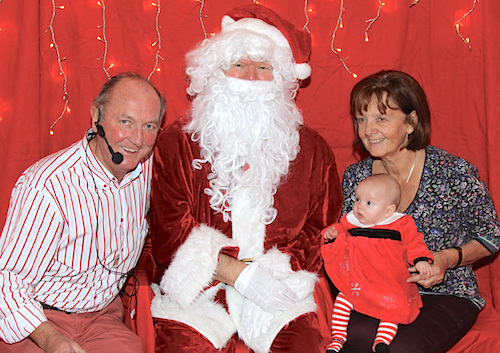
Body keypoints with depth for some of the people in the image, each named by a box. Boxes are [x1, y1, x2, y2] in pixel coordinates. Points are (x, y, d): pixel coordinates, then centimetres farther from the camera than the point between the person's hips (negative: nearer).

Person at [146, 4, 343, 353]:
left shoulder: (310, 149, 7)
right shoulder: (176, 143, 1)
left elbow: (322, 231, 9)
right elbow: (170, 234, -4)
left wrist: (274, 271, -8)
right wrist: (243, 274, -13)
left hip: (280, 285, 1)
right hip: (196, 288, -1)